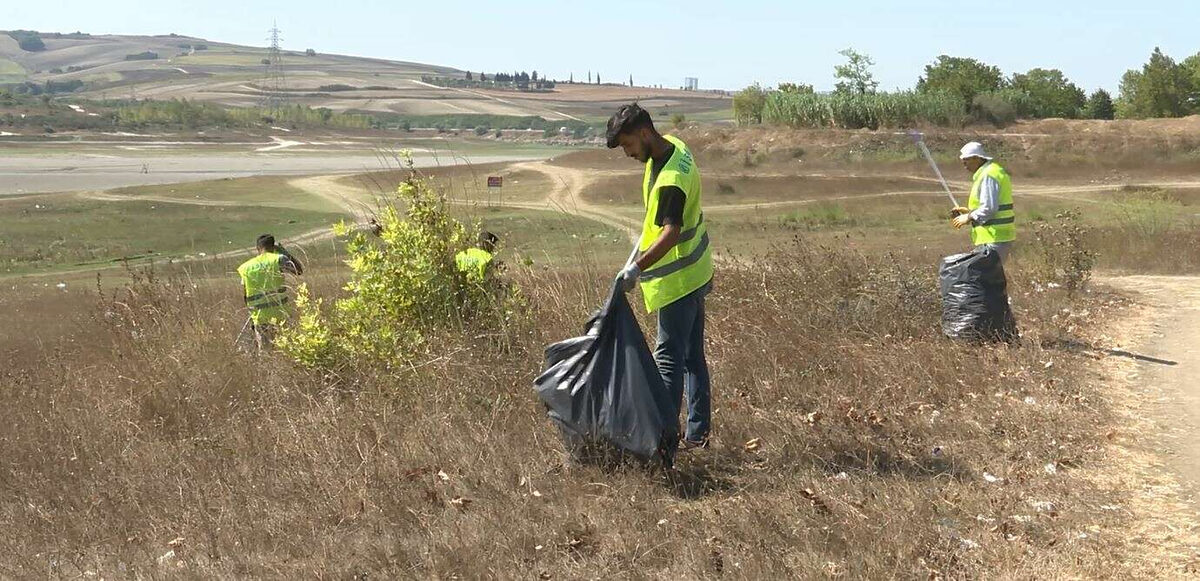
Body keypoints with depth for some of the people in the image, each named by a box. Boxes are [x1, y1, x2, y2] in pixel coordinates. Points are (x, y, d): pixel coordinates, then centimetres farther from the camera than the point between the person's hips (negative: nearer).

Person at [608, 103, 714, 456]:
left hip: (678, 279, -10)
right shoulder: (673, 146, 4)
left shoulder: (671, 179, -27)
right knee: (692, 354, 15)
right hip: (695, 272, 10)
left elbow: (672, 232, -36)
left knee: (669, 358, -9)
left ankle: (665, 443, -7)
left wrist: (637, 268, -45)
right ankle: (698, 433, 25)